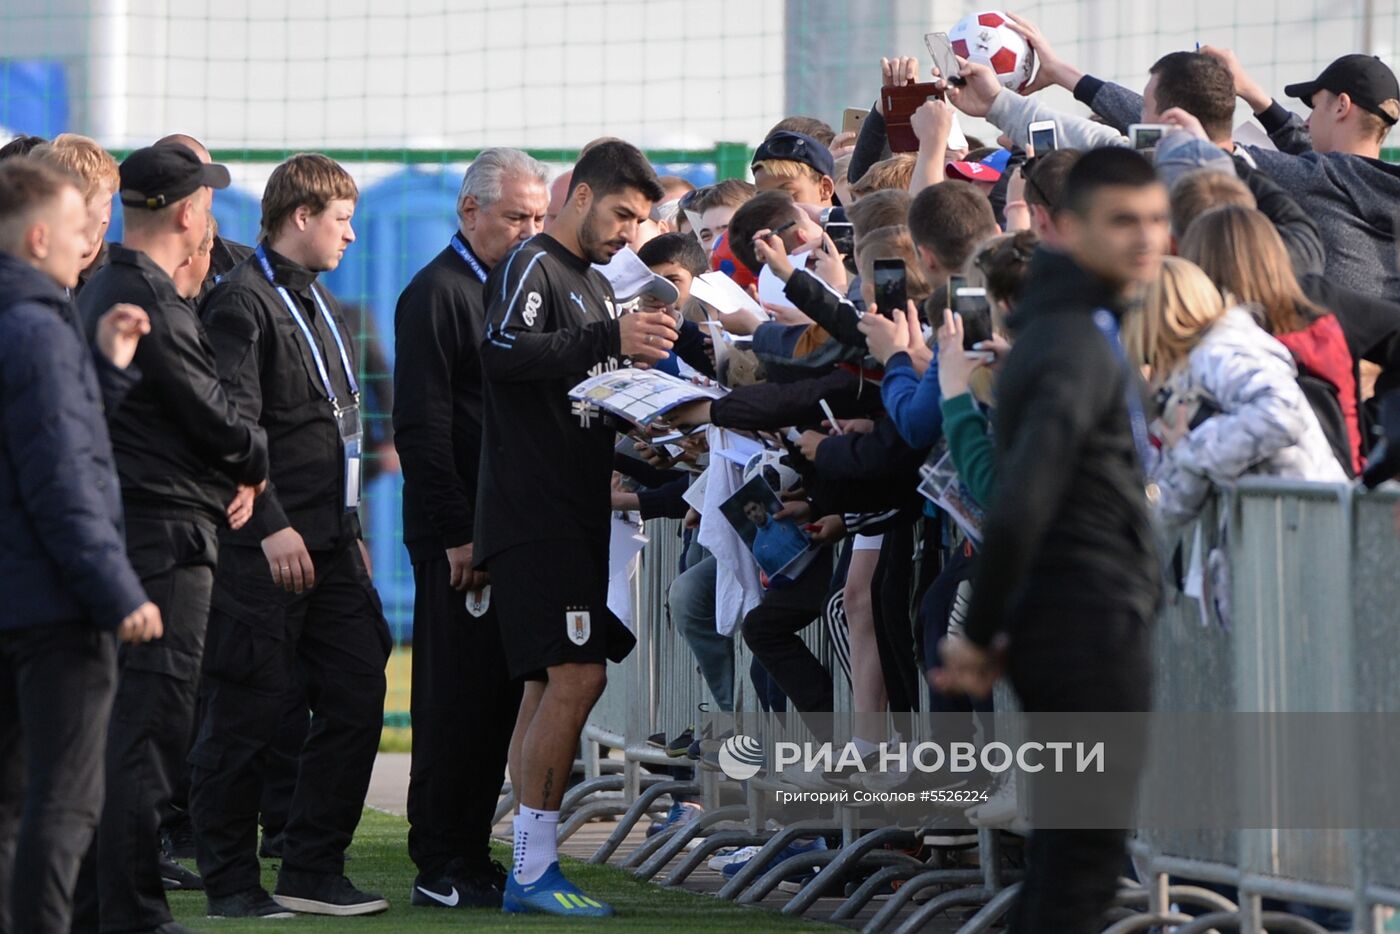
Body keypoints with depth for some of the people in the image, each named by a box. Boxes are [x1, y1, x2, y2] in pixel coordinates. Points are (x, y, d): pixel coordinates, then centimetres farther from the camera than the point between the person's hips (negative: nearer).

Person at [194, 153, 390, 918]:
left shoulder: (322, 307, 20)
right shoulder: (243, 303, -9)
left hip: (329, 540, 9)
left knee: (358, 695, 3)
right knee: (248, 711, -3)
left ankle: (311, 870, 10)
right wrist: (271, 525, -21)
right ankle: (230, 880, 5)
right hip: (265, 546, -9)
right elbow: (235, 426, -17)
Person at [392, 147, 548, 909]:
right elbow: (421, 427, -14)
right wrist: (459, 533, -18)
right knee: (455, 701, -5)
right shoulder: (437, 294, -8)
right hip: (459, 536, -8)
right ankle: (441, 868, 0)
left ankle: (470, 857, 13)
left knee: (497, 699, 8)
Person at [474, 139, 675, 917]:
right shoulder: (532, 268, -7)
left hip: (579, 514, 10)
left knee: (556, 684, 8)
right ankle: (534, 869, -14)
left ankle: (530, 868, 11)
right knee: (575, 676, -16)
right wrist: (609, 340, -33)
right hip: (535, 510, -10)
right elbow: (504, 351, -26)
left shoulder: (598, 285, 23)